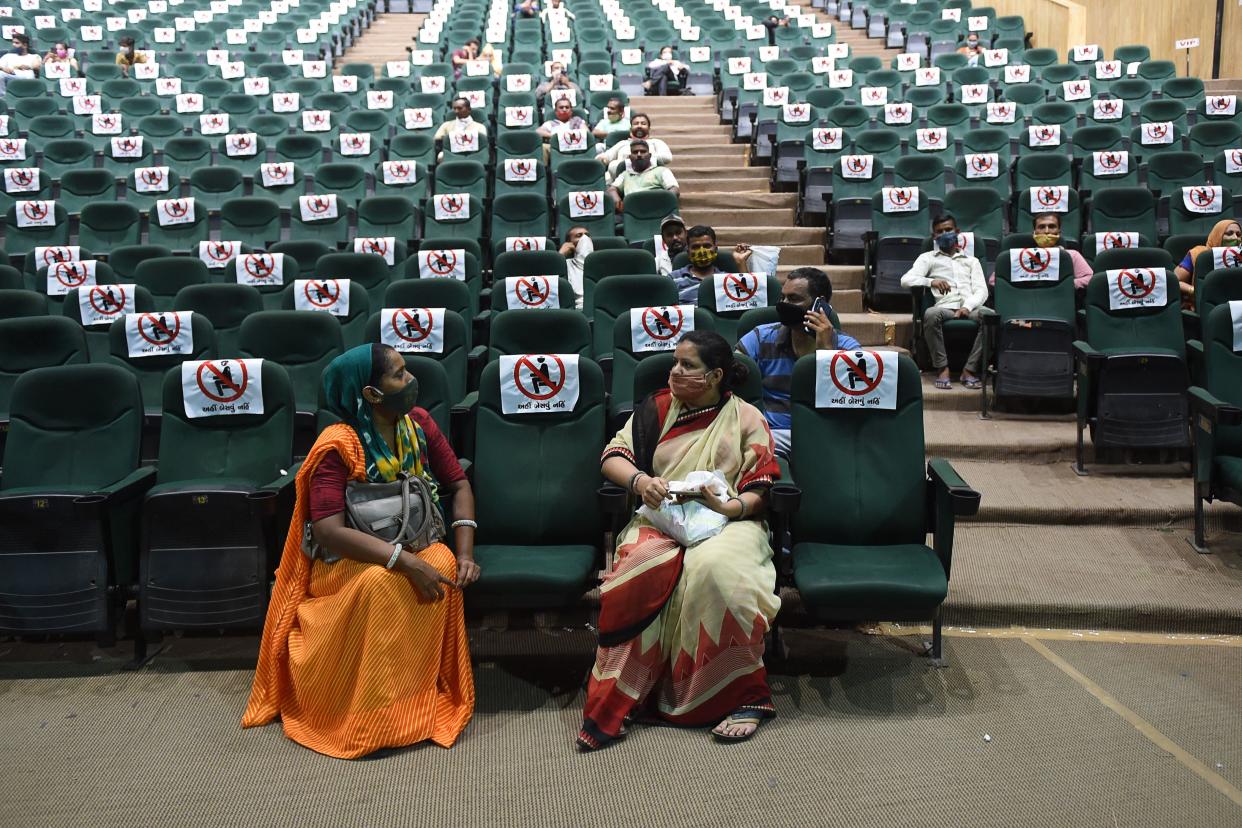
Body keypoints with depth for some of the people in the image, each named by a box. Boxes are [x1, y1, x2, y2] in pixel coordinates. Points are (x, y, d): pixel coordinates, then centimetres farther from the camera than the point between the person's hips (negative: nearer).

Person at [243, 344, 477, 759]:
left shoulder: (419, 423, -3)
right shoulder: (337, 447, -19)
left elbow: (459, 486, 3)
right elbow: (328, 530, -28)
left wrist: (464, 555, -12)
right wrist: (405, 561, -36)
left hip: (413, 542, 5)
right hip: (347, 557, -4)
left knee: (442, 566, -29)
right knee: (379, 582, -37)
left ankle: (426, 695, -14)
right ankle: (370, 714, -20)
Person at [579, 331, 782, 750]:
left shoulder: (746, 418, 9)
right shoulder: (656, 408, 16)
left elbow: (762, 491, 4)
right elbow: (612, 456, 10)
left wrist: (728, 506, -17)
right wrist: (638, 480, -12)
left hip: (727, 523, -1)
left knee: (713, 568, -38)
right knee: (642, 568, -34)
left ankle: (744, 695, -25)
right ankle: (613, 703, -29)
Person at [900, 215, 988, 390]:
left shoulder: (971, 261, 29)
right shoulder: (928, 258, 22)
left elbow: (981, 290, 14)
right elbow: (906, 280, 4)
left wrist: (968, 306, -9)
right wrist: (931, 281, -16)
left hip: (969, 309, 2)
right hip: (945, 308, -2)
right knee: (931, 314, -38)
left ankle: (970, 369, -25)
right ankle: (943, 368, -27)